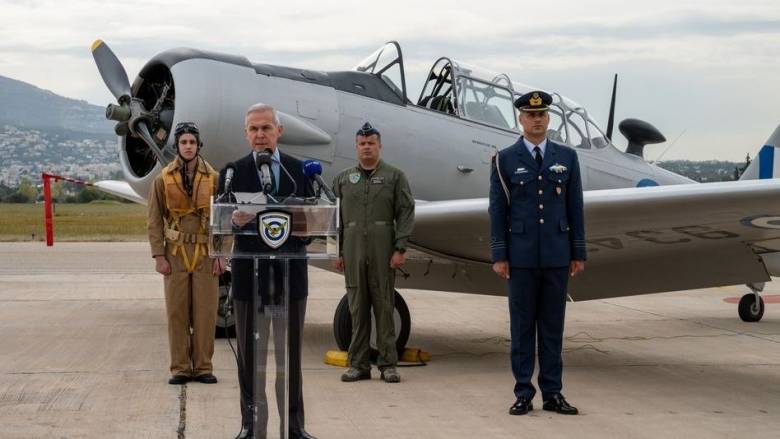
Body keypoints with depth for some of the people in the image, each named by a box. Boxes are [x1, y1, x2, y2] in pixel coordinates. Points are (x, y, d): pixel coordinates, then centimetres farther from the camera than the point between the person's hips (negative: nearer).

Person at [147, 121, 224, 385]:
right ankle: (180, 368, 10)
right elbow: (155, 220, 3)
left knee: (205, 311, 1)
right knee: (176, 312, 2)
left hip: (206, 254, 0)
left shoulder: (212, 178, 2)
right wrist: (158, 255, -4)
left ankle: (203, 366, 10)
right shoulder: (164, 180, 2)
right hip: (176, 253, 0)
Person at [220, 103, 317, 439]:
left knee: (290, 352, 7)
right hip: (250, 271, -1)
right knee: (250, 353, 4)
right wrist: (235, 220, -25)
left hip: (290, 271, 1)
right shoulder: (233, 173, 2)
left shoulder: (299, 170, 7)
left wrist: (296, 244, -13)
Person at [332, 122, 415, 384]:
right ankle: (358, 364, 9)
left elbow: (406, 213, 0)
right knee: (357, 307, 4)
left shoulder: (394, 176, 6)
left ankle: (388, 364, 4)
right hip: (353, 251, 2)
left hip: (383, 251, -2)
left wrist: (400, 248, -8)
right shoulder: (343, 179, 13)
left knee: (384, 306, -1)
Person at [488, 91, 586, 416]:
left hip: (557, 256, 2)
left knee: (552, 325, 6)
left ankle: (552, 394, 11)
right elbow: (497, 210, 0)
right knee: (522, 325, 3)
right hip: (521, 256, -2)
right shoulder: (505, 160, 1)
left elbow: (575, 208, 7)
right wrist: (498, 255, -6)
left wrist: (578, 254, 4)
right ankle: (523, 394, 8)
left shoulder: (566, 157, 7)